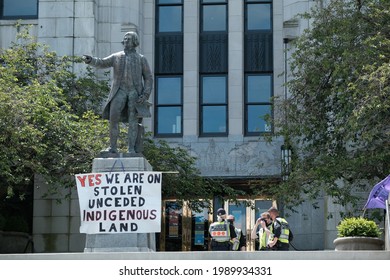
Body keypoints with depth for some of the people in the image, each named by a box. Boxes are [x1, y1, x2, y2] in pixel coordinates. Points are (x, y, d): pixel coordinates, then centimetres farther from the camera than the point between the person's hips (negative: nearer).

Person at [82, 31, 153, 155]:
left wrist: (146, 95, -7)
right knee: (113, 117, -12)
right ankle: (113, 147, -7)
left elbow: (148, 78, 7)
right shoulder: (116, 57, 14)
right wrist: (90, 60, -19)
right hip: (119, 91, 1)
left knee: (133, 120, -8)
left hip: (135, 92, -1)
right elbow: (101, 63, 3)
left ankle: (131, 149, -7)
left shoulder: (141, 59, 10)